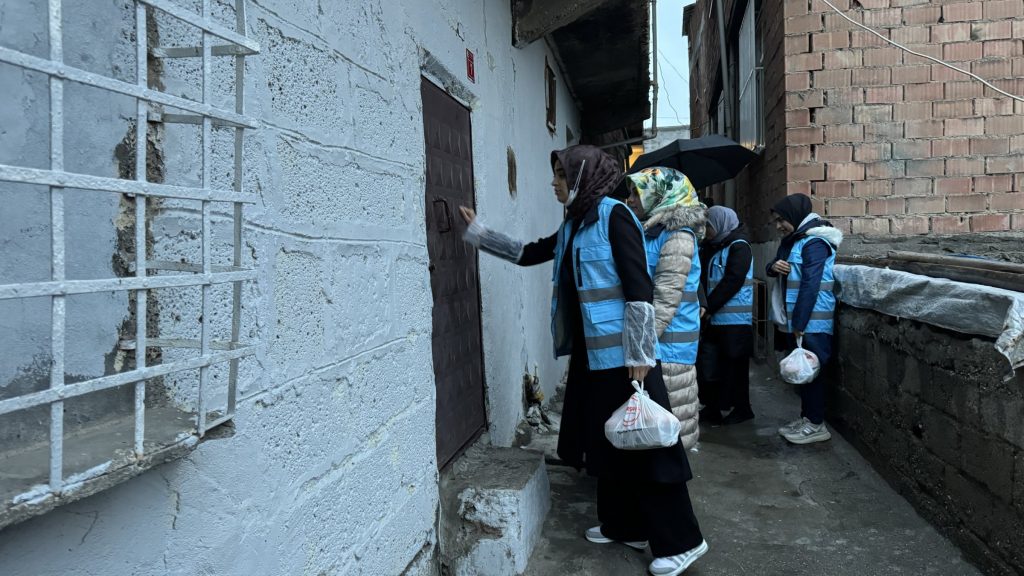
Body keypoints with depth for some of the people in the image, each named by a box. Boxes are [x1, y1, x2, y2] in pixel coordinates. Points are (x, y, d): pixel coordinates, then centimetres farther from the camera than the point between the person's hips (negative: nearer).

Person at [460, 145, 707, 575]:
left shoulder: (614, 216, -13)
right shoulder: (573, 225, 12)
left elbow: (639, 288, -18)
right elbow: (527, 253, 25)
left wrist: (639, 356, -20)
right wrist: (476, 230, 23)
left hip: (621, 353, -9)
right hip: (591, 351, 9)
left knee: (643, 444, -3)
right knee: (606, 439, 14)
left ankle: (681, 541, 8)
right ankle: (623, 526, 28)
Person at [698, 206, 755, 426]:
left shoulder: (739, 247, -9)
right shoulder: (712, 247, 16)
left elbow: (732, 282, -17)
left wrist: (708, 307, -16)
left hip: (735, 319, -8)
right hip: (716, 318, 8)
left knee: (735, 366, 1)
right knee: (710, 364, 9)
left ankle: (742, 409, 14)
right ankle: (712, 409, 17)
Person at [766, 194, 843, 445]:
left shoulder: (814, 243, -15)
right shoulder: (791, 241, 14)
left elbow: (811, 285, -20)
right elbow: (776, 268, 20)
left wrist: (799, 325, -21)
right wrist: (774, 266, -5)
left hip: (812, 323, -9)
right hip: (795, 321, 9)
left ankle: (816, 425, 6)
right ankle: (806, 417, 23)